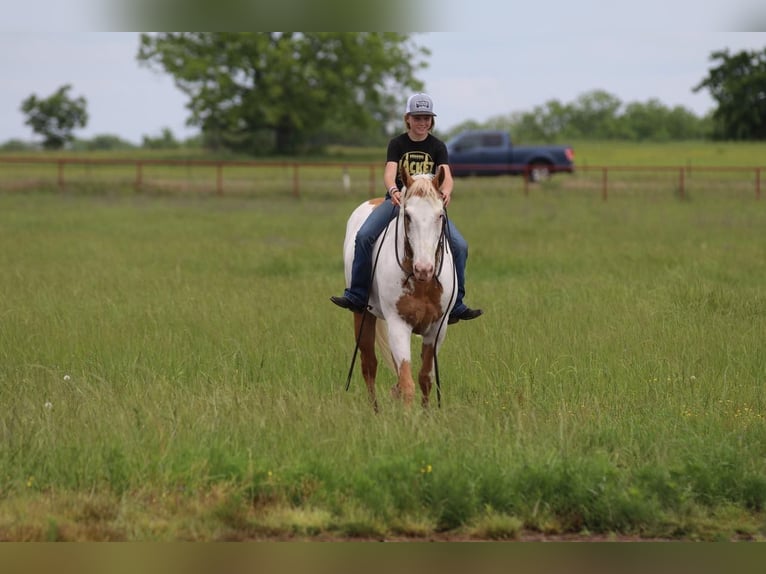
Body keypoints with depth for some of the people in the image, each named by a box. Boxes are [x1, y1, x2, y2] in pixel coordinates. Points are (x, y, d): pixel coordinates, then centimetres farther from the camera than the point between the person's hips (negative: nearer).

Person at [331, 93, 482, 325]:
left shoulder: (437, 146, 3)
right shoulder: (397, 144, 1)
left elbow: (446, 176, -12)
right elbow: (389, 172, -14)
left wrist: (446, 191, -37)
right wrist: (393, 190, -38)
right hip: (398, 199, -1)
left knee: (459, 245, -17)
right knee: (364, 236, -25)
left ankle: (456, 304, -6)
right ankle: (357, 296, -18)